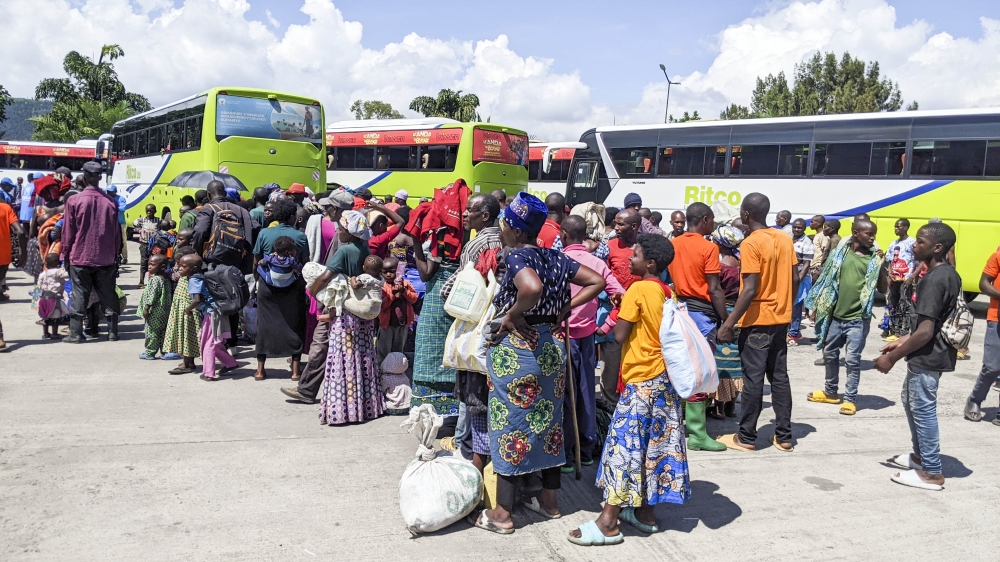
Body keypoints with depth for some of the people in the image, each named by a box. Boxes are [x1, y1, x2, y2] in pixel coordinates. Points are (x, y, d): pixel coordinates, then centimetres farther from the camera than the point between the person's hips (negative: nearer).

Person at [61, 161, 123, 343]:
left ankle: (75, 333, 5)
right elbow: (116, 233, 4)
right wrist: (115, 254, 14)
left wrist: (66, 255, 7)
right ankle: (112, 332, 11)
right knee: (108, 295, 8)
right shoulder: (110, 202, -2)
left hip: (80, 257, -2)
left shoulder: (74, 200, -7)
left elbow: (68, 232, -3)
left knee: (79, 295, 4)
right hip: (105, 259, 2)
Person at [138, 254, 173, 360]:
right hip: (164, 311, 9)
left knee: (151, 331, 1)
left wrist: (146, 308, -16)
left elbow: (152, 296, -22)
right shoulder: (166, 279, 8)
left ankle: (150, 352, 8)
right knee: (162, 332, 15)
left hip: (155, 311, -9)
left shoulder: (155, 280, -19)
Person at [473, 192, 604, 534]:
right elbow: (597, 281, 8)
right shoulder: (556, 258, 6)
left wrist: (512, 315, -20)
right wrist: (564, 309, 6)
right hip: (552, 345, 8)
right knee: (548, 419, 17)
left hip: (516, 347, -7)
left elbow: (532, 288, -37)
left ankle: (502, 513, 10)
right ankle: (550, 500, 28)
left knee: (511, 423, 1)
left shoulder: (517, 256, -16)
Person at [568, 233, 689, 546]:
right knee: (656, 443, 12)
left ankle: (608, 522, -5)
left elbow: (619, 336, -14)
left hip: (642, 379, -8)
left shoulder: (637, 289, -14)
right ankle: (644, 510, 21)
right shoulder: (669, 293, 9)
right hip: (665, 376, 8)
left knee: (625, 443, -7)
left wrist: (621, 312, 3)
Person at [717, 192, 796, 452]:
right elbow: (793, 279, 9)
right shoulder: (785, 239, 6)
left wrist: (728, 324, -18)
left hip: (757, 321, -7)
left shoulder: (750, 244, -16)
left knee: (753, 379, 0)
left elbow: (750, 290, -21)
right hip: (781, 318, 7)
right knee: (779, 376, 12)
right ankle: (784, 436, 16)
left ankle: (746, 437, 8)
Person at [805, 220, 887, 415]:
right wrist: (818, 305, 9)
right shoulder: (840, 253, 3)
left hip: (858, 318, -3)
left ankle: (850, 399, 8)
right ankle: (830, 392, 30)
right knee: (830, 355, 14)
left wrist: (881, 266, -15)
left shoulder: (874, 259, -1)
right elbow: (827, 280, 10)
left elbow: (883, 289, -3)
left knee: (852, 359, -2)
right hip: (835, 315, 3)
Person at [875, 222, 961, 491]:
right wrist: (903, 341, 17)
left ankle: (932, 473, 12)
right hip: (935, 353, 10)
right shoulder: (949, 274, 8)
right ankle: (921, 455, 36)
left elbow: (925, 332, -26)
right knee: (911, 401, 23)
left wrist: (892, 358, -17)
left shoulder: (933, 280, -23)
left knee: (923, 410, 1)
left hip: (927, 357, -10)